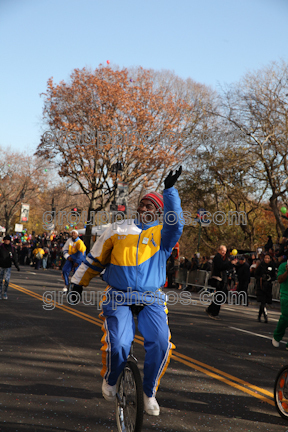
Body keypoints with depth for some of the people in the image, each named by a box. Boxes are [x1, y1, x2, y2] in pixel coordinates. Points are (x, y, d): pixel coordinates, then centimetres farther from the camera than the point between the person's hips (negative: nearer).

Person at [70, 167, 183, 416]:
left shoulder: (163, 234, 9)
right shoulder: (119, 230, 12)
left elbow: (175, 222, -15)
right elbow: (95, 259, 21)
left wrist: (170, 189, -23)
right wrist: (79, 283, 27)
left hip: (152, 300, 0)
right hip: (119, 299, 0)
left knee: (161, 344, -20)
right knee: (118, 345, -21)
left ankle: (149, 393, 6)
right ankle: (110, 380, 14)